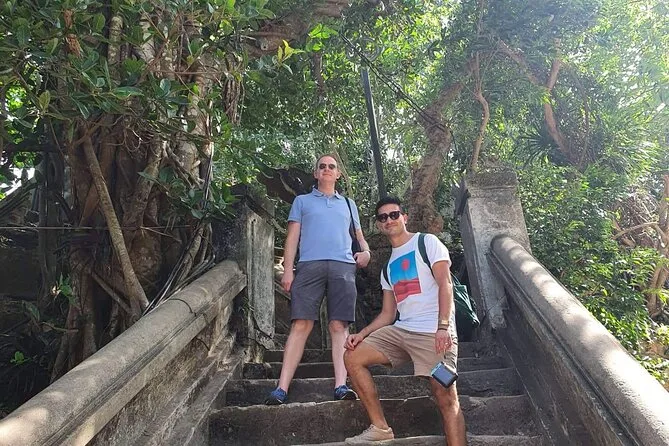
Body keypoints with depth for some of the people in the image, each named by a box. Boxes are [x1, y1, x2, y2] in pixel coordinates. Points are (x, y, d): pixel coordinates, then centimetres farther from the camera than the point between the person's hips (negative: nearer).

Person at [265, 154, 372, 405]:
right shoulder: (302, 201, 23)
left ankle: (341, 386, -14)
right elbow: (293, 237, 14)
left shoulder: (348, 204, 29)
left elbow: (359, 235, 27)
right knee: (301, 325, -11)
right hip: (310, 265, -1)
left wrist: (366, 251, 3)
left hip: (343, 266, 2)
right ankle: (282, 389, -13)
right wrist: (287, 269, 1)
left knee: (339, 326, -8)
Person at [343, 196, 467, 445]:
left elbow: (445, 283, -8)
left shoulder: (427, 242, 5)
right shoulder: (388, 267, 22)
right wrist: (362, 334, 4)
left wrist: (443, 327, -21)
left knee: (446, 396, -17)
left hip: (433, 332, -7)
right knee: (352, 357, -2)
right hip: (400, 330, 7)